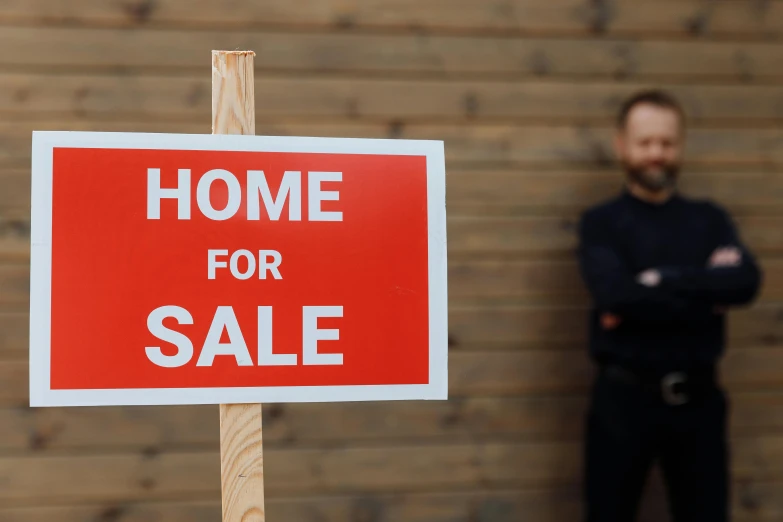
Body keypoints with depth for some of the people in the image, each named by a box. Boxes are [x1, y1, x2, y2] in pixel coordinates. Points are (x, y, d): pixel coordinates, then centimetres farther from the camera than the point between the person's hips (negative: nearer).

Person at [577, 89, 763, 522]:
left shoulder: (710, 219, 8)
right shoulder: (600, 222, 0)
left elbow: (746, 282, -11)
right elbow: (616, 294, -19)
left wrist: (661, 280, -17)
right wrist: (707, 294, -13)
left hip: (698, 398, 3)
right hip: (624, 398, -3)